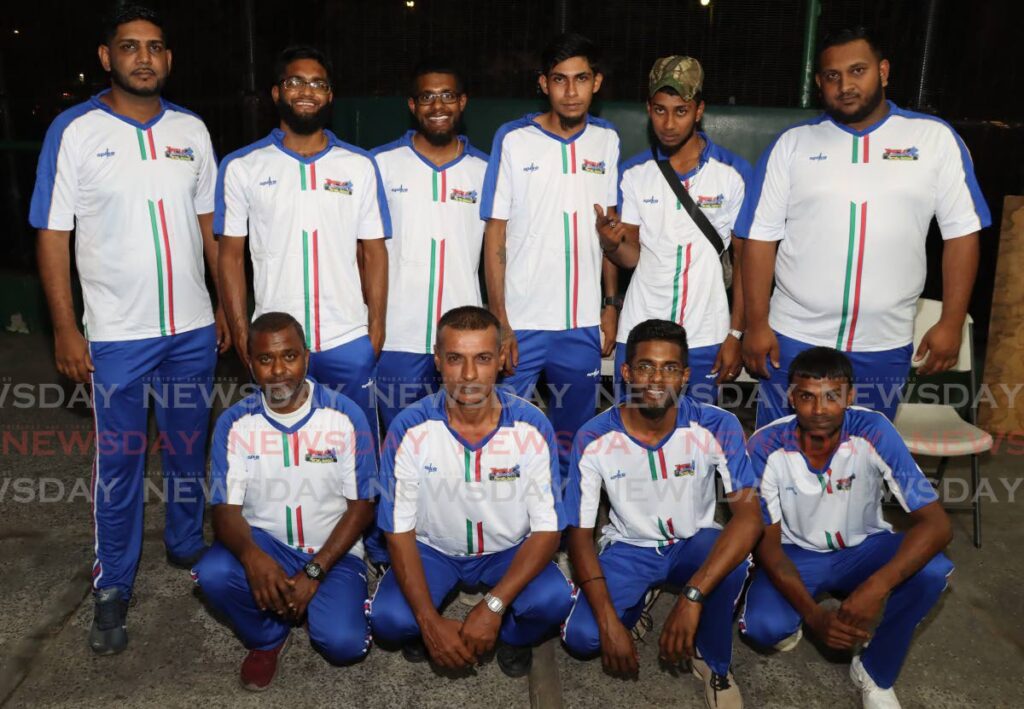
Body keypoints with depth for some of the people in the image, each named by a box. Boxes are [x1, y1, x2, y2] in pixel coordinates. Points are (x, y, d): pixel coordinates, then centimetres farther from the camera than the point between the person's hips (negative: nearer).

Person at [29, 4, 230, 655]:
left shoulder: (191, 130, 6)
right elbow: (53, 236, -4)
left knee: (189, 450, 16)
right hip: (117, 333, -3)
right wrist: (66, 331, -9)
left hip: (193, 329, 3)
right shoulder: (75, 131, -5)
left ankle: (188, 547, 37)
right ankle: (114, 589, 22)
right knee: (119, 462, 6)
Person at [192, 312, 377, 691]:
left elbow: (362, 505, -9)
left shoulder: (345, 415, -12)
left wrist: (314, 572, -18)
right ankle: (266, 637, 3)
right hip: (265, 543, 2)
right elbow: (225, 509, -10)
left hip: (332, 551, -2)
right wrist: (251, 555, -33)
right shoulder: (234, 422, -7)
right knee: (213, 574, -30)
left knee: (343, 643, -24)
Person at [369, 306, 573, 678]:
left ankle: (512, 637, 9)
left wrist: (493, 606, -27)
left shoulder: (532, 427, -21)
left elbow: (547, 528, -16)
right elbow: (399, 531, -14)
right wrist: (430, 621, -24)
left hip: (509, 552, 0)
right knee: (389, 619, -26)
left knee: (553, 600, -28)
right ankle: (424, 632, 12)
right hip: (432, 549, 0)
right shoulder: (410, 430, -21)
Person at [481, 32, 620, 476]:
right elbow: (495, 235, -4)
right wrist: (499, 322, -8)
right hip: (521, 322, -3)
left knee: (571, 440, 13)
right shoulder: (513, 140, -4)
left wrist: (611, 304, 8)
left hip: (583, 324, 3)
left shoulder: (607, 141, 6)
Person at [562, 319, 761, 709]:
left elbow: (749, 515, -31)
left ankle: (713, 663, -5)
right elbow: (579, 535, -16)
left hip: (693, 544, 0)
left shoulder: (718, 427, -22)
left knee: (734, 558, -35)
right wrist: (609, 622, -26)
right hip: (629, 548, 1)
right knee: (581, 637, -21)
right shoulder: (594, 439, -21)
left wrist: (691, 597, -41)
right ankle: (640, 599, 15)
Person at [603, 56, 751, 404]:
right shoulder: (633, 173, 4)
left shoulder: (734, 173, -3)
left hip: (704, 338, -1)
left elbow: (744, 261, 1)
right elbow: (632, 256, 4)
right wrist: (611, 243, -18)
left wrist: (736, 334, -3)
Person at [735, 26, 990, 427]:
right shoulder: (792, 143, 2)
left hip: (884, 347, 1)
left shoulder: (935, 138, 2)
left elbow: (961, 233, 3)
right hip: (794, 339, 0)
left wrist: (951, 322, -3)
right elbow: (760, 238, 0)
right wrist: (756, 324, -5)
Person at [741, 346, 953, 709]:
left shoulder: (873, 432, -26)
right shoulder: (766, 447, -25)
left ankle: (875, 673, -4)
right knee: (764, 626, -29)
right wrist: (814, 615, -31)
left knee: (932, 571, -29)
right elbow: (767, 544, -18)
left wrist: (877, 586, -43)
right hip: (796, 553, -1)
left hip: (863, 547, 1)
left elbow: (936, 523, -28)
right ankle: (793, 618, 11)